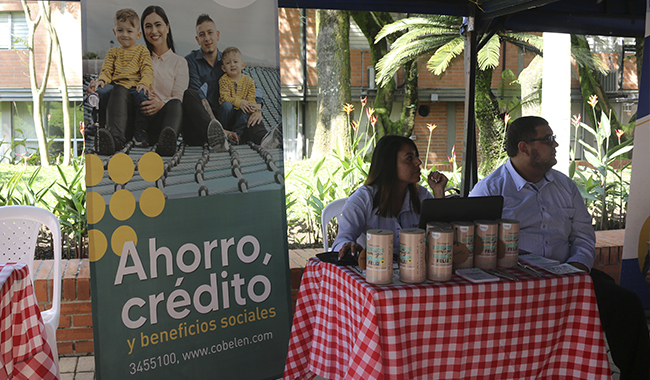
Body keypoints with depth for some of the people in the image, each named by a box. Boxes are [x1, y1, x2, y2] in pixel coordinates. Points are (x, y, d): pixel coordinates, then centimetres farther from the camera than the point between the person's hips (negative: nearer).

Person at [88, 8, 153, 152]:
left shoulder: (142, 50, 19)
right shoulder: (112, 52, 27)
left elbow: (147, 70, 5)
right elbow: (106, 71, 16)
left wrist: (144, 83, -17)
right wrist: (101, 80, -8)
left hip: (134, 86, -2)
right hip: (115, 85, 3)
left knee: (141, 95, -38)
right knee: (101, 91, -31)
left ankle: (141, 135, -32)